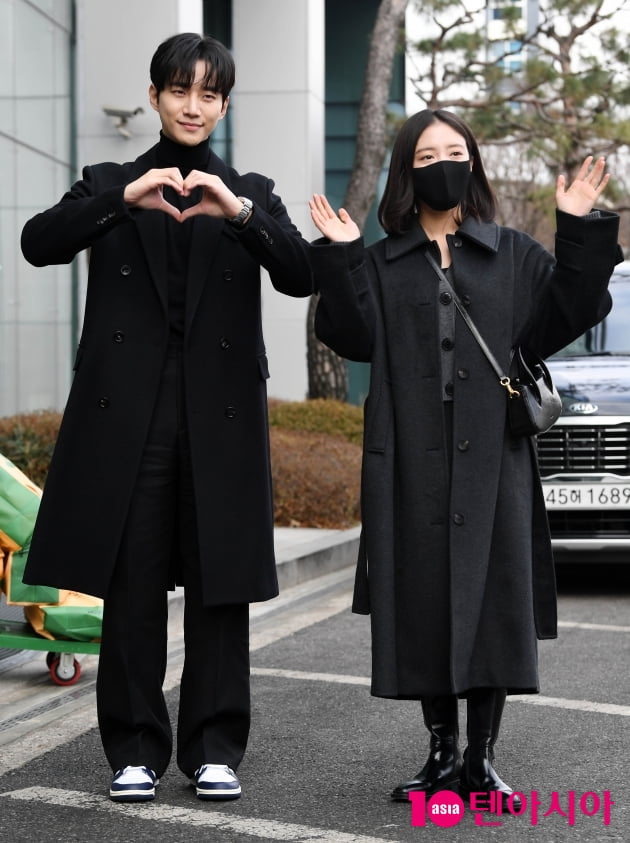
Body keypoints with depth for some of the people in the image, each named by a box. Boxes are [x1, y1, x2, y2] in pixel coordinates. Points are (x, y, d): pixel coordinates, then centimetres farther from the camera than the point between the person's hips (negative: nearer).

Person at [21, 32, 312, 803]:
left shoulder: (251, 193, 13)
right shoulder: (111, 183, 11)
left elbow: (300, 276, -4)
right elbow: (38, 243, -8)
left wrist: (238, 212, -21)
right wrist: (126, 200, -22)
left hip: (221, 416, 1)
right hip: (127, 414, -1)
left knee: (221, 588, 3)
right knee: (131, 590, 2)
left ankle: (215, 748, 12)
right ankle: (136, 750, 11)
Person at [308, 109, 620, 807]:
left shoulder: (513, 256, 13)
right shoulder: (381, 265, 11)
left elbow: (562, 317, 3)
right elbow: (354, 338, -2)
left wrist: (581, 235, -5)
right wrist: (338, 261, -11)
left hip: (492, 456, 0)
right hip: (411, 461, 0)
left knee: (494, 600, -2)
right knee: (422, 602, 2)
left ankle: (481, 759, 7)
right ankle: (442, 754, 14)